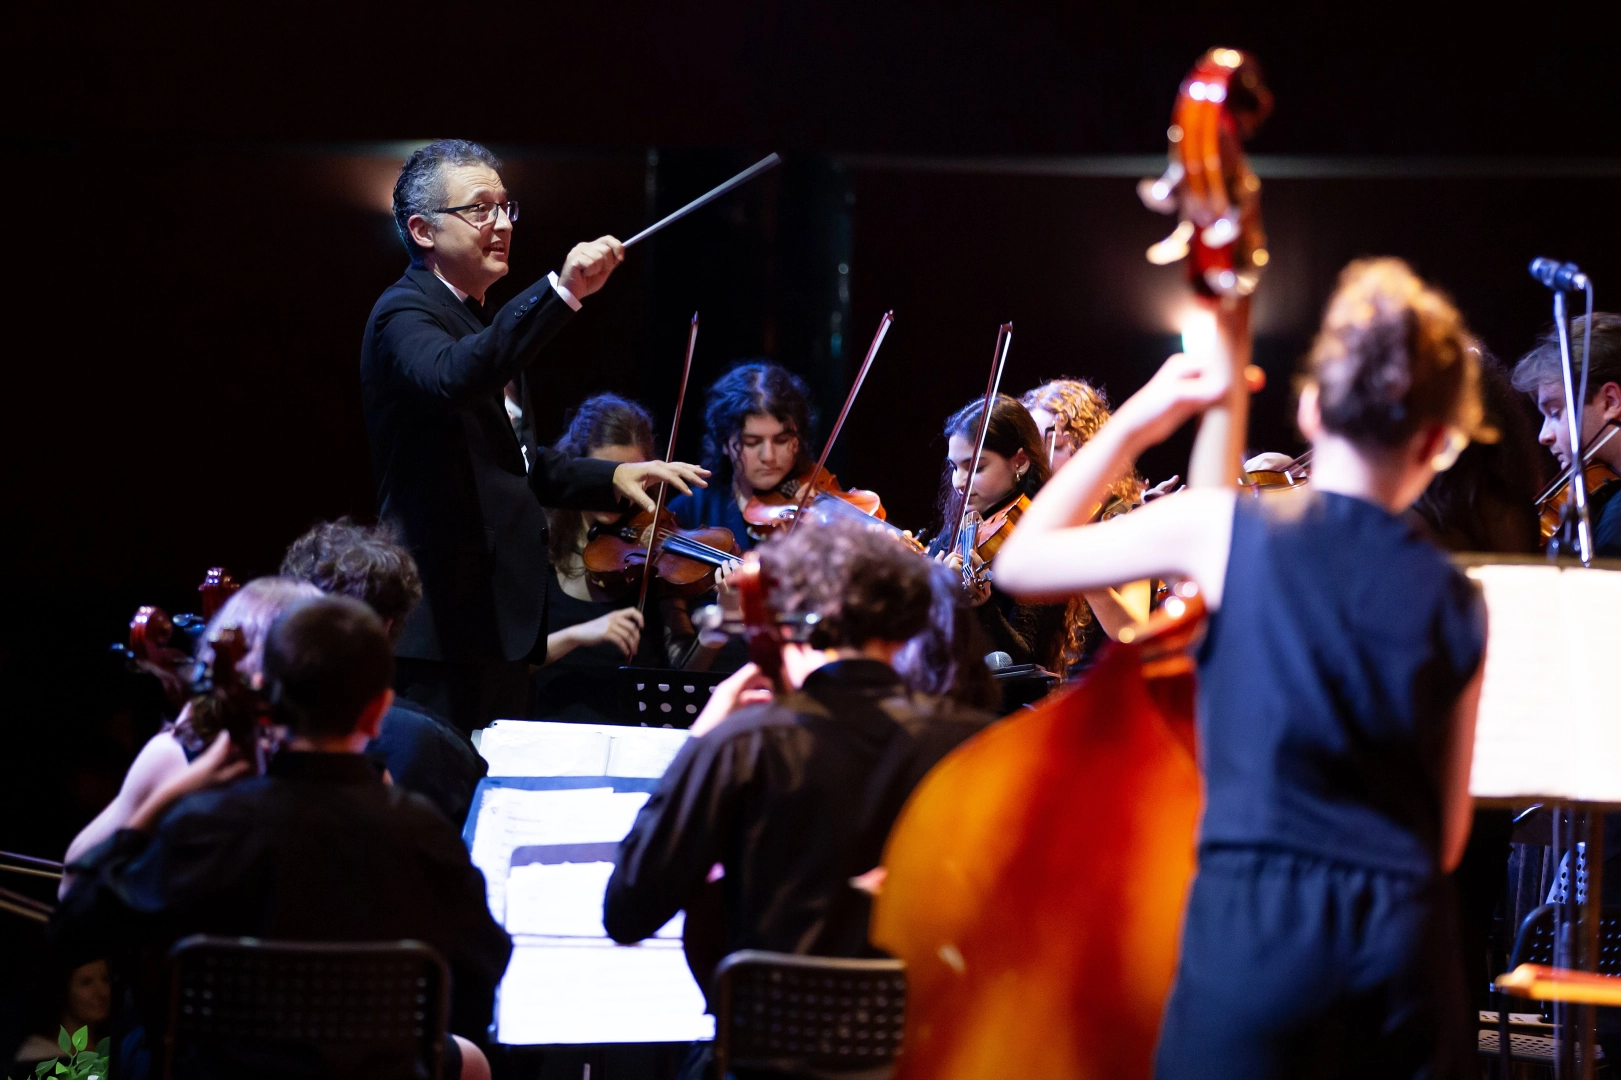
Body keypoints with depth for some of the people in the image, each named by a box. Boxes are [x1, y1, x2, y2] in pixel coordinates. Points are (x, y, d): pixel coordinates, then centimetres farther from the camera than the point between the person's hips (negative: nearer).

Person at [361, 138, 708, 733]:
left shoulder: (474, 319, 20)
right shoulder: (404, 314, -11)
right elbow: (450, 378, -37)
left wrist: (611, 478, 17)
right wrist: (560, 291, -45)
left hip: (498, 619, 10)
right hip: (446, 623, -10)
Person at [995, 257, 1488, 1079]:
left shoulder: (1225, 529, -2)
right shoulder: (1458, 607, 6)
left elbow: (1020, 563, 10)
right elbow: (1446, 838, 12)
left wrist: (1135, 424, 15)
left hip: (1256, 923, -3)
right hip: (1408, 941, 3)